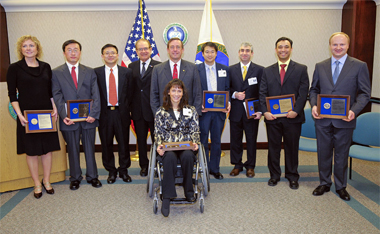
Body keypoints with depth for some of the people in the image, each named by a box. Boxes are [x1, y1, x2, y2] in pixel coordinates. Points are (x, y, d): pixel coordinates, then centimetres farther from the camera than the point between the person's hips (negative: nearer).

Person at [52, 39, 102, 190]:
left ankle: (92, 176, 25)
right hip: (69, 119, -1)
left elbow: (95, 95, 1)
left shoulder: (90, 72, 8)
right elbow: (57, 96, -2)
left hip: (88, 118, 1)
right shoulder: (56, 73, 5)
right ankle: (75, 177, 26)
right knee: (73, 150, 10)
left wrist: (93, 114, -11)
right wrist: (63, 115, -15)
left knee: (90, 148, 10)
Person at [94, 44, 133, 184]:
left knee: (124, 143, 7)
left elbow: (129, 93, 7)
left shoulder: (126, 72, 6)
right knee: (106, 144, 8)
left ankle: (123, 170, 23)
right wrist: (97, 111, -3)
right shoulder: (96, 72, 3)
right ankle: (111, 171, 23)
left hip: (121, 113, 1)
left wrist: (125, 108, 0)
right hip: (104, 113, 0)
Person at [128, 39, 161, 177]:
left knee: (156, 139, 8)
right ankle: (144, 165, 29)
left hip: (153, 109, -4)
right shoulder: (132, 67, 9)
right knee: (141, 139, 14)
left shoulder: (158, 66, -4)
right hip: (138, 110, 4)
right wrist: (130, 107, -1)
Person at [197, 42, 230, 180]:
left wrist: (228, 103, -7)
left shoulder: (224, 69, 8)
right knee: (203, 141, 5)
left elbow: (227, 89, 10)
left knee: (217, 141, 11)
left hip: (219, 111, 3)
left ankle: (215, 169, 25)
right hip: (203, 111, -2)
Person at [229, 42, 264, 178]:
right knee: (235, 139, 8)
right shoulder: (231, 70, 8)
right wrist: (234, 94, -12)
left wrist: (260, 110, -9)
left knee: (251, 140, 7)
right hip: (236, 111, 2)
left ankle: (250, 166, 22)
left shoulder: (259, 70, 2)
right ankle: (237, 165, 23)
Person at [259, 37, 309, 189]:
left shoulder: (301, 69, 5)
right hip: (272, 117, 2)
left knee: (292, 148, 8)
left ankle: (292, 177, 25)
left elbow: (303, 92, -3)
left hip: (292, 116, -1)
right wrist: (265, 111, -10)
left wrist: (296, 111, -15)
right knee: (273, 147, 10)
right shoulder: (267, 71, 10)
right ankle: (274, 175, 25)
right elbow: (262, 94, 4)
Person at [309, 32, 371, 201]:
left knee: (342, 155, 11)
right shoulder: (320, 66, 7)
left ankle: (341, 186, 29)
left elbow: (364, 93, -2)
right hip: (323, 119, 2)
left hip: (344, 120, -2)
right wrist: (313, 105, -7)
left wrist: (354, 111, -18)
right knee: (323, 154, 12)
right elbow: (314, 90, 12)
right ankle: (324, 183, 30)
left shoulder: (359, 66, -1)